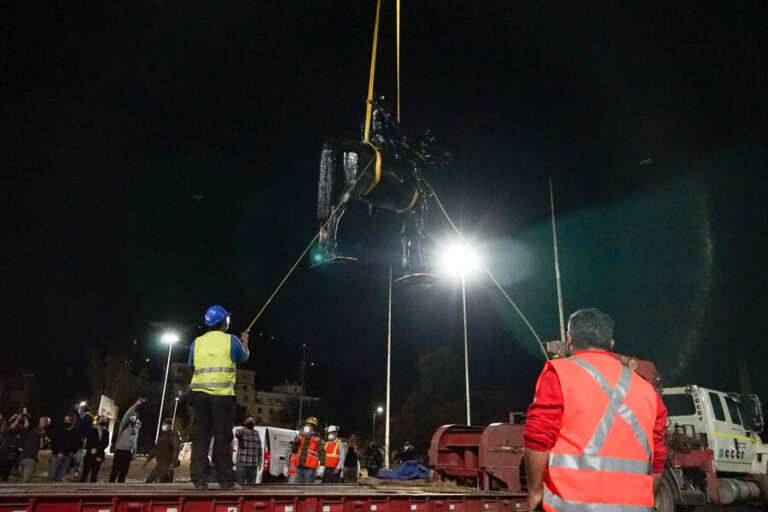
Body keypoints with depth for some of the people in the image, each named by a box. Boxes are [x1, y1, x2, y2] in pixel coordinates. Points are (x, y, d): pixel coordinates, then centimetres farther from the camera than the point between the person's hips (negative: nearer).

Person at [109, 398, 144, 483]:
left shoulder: (136, 429, 14)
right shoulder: (124, 425, -6)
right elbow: (127, 415, -24)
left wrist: (133, 453, 17)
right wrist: (136, 405, -33)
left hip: (128, 452, 6)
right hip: (120, 451, -6)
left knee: (123, 472, 10)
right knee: (115, 471, -3)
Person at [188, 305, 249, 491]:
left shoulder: (197, 342, 9)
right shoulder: (231, 340, 0)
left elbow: (192, 364, 20)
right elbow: (243, 357, 17)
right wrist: (245, 341, 35)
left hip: (199, 393, 3)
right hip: (222, 394, -3)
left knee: (200, 436, 7)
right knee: (222, 437, 2)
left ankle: (199, 480, 7)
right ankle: (225, 480, 5)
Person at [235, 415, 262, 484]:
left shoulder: (257, 434, 16)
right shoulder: (241, 432, 2)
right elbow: (237, 434, -24)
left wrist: (259, 460, 9)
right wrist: (238, 433, -48)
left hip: (253, 465, 4)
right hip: (242, 464, -4)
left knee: (251, 484, 6)